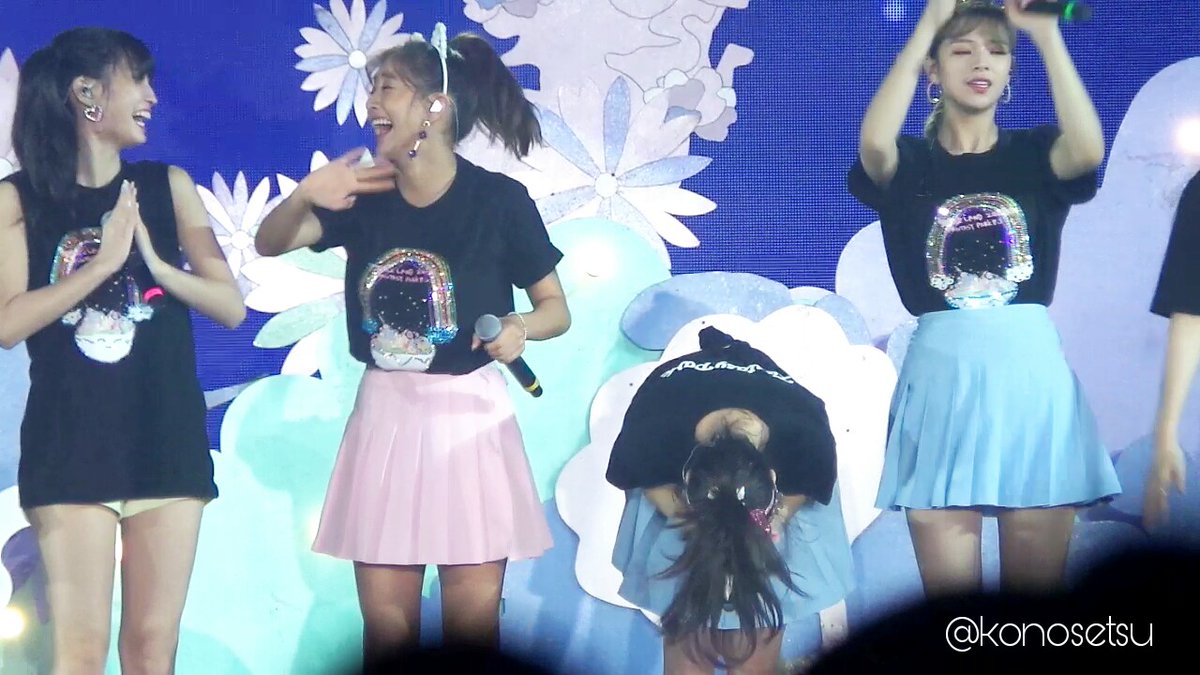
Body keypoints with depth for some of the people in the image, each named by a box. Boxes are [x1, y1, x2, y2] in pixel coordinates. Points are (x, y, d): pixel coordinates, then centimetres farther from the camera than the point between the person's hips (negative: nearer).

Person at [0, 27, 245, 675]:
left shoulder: (168, 185, 8)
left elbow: (232, 307, 3)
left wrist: (156, 263, -11)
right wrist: (103, 263, -13)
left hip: (168, 438, 2)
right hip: (71, 442, -2)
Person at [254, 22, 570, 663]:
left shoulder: (500, 199, -9)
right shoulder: (365, 193, 0)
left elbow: (556, 308, -2)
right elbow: (269, 244, 0)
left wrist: (519, 328, -24)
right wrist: (305, 196, -20)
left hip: (469, 415, -3)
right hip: (385, 413, 3)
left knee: (473, 613, 1)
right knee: (385, 613, 6)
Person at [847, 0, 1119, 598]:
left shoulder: (1035, 154, 10)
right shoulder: (909, 163, 7)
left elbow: (1087, 149, -14)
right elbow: (874, 142, -18)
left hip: (1032, 375, 1)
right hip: (942, 377, -1)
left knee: (1037, 584, 4)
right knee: (948, 588, 0)